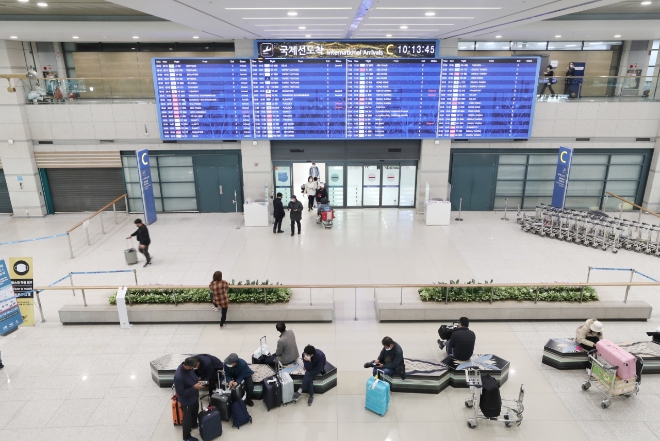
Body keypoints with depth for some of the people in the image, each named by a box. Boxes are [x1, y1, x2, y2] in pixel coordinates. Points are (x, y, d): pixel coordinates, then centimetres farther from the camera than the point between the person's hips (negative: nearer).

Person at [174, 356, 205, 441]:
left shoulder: (187, 366, -16)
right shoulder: (179, 377, -40)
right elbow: (181, 393, -29)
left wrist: (198, 381, -11)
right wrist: (194, 387, -31)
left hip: (194, 397, 7)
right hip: (187, 401, -7)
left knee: (195, 411, 32)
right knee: (187, 417, 17)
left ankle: (194, 424, 61)